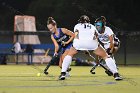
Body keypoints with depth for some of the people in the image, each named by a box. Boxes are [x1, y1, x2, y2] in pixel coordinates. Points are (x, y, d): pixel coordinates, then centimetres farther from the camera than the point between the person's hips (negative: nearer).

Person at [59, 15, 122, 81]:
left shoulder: (77, 26, 33)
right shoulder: (92, 27, 38)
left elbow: (76, 36, 18)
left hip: (79, 41, 0)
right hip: (92, 41, 0)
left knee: (69, 55, 26)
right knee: (106, 56, 16)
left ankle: (63, 74, 13)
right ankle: (116, 74, 4)